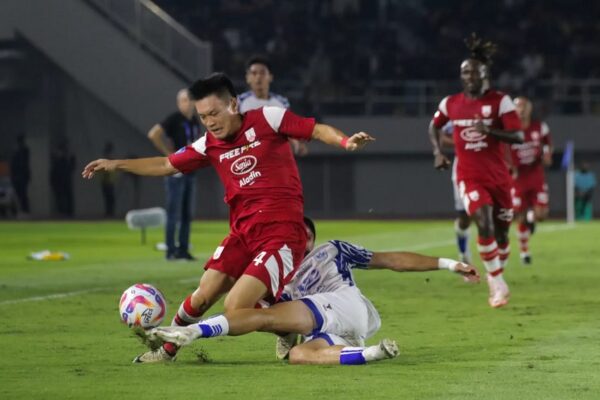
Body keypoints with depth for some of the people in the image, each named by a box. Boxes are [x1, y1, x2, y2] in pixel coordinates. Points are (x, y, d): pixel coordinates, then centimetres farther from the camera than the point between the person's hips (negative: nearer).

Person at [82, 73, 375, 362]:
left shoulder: (266, 119, -4)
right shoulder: (209, 146, 10)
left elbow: (317, 130, -4)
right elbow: (166, 165, 21)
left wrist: (345, 141, -25)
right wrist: (116, 164, 17)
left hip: (282, 233, -6)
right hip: (242, 234, 6)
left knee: (235, 308, -18)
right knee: (202, 298, 0)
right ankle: (167, 350, 25)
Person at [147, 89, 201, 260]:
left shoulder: (195, 121, 12)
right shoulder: (174, 119, -10)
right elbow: (153, 134, -21)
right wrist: (169, 154, -17)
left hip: (190, 171, 8)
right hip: (176, 171, -8)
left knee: (188, 214, 9)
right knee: (174, 213, -6)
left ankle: (183, 249, 14)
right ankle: (171, 250, -3)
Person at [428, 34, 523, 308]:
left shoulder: (500, 101, -6)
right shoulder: (450, 104, 3)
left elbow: (518, 136, -13)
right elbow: (434, 126, 23)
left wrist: (488, 130, -27)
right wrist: (437, 152, 8)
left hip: (498, 176, 0)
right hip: (470, 177, 0)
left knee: (501, 233, 7)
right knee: (485, 226, -21)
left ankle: (497, 273, 33)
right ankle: (498, 284, -12)